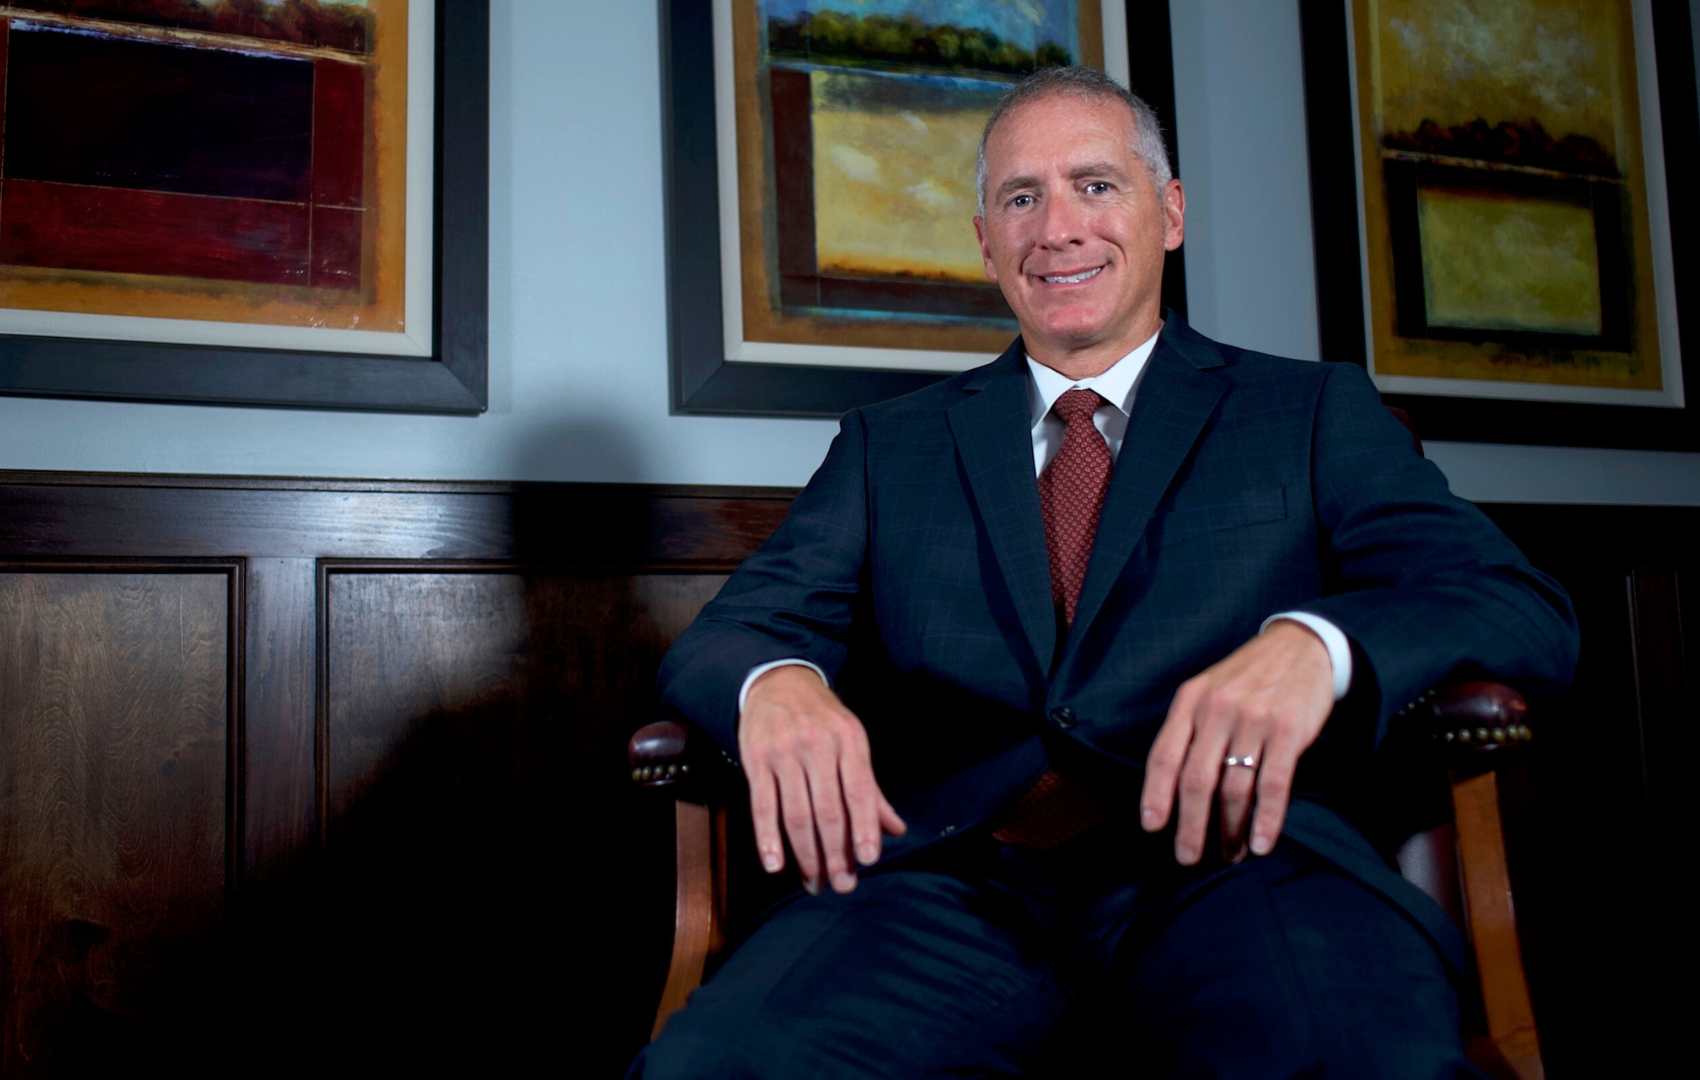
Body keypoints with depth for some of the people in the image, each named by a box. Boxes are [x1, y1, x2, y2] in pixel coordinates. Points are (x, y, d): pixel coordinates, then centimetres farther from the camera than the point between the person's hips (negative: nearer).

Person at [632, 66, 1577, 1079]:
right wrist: (776, 683, -14)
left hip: (1231, 859, -1)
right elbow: (722, 638, 12)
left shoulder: (1316, 413, 15)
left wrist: (1313, 644, -20)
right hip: (956, 874, 2)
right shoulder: (888, 443, 21)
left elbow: (1526, 609, 4)